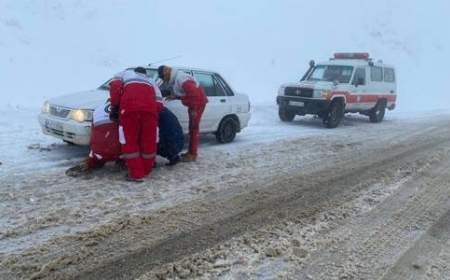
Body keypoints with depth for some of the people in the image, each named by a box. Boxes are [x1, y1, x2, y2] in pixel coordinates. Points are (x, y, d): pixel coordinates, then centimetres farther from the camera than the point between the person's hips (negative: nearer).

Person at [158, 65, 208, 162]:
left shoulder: (180, 79, -24)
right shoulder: (176, 78, 8)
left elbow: (194, 93, -30)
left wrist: (194, 110, -26)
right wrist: (174, 97, 2)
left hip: (199, 102, -10)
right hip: (193, 104, 10)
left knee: (194, 128, -8)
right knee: (192, 127, 14)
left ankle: (192, 154, -4)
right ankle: (191, 152, 23)